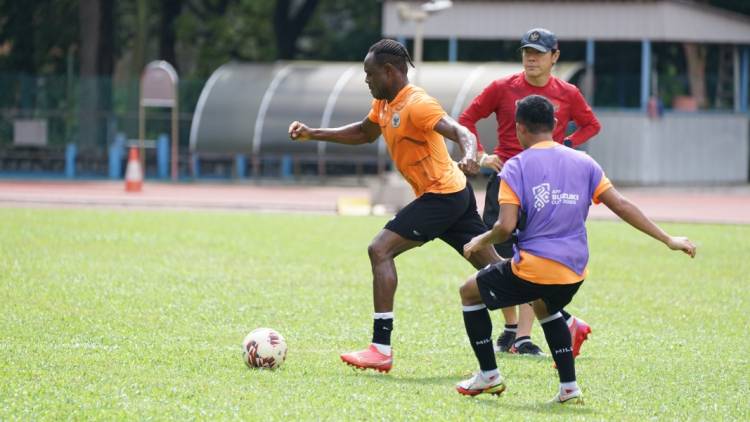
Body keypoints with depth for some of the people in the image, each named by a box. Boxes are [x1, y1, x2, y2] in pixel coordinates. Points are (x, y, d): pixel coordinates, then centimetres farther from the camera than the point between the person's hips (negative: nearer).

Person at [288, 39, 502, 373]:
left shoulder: (417, 105, -18)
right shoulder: (384, 103, 11)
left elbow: (461, 132, -29)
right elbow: (364, 134, 29)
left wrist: (470, 157, -51)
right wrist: (312, 134, 21)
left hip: (442, 193, -10)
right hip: (455, 194, 10)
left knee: (380, 250, -14)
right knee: (491, 265, 13)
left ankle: (381, 349, -17)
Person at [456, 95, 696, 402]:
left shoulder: (516, 167, -6)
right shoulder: (583, 162, 6)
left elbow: (506, 227, -14)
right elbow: (621, 206, 3)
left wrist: (480, 242, 7)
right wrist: (668, 240, 7)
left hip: (532, 270, -5)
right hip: (574, 272, 5)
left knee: (470, 292, 21)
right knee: (545, 307, 38)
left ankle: (489, 376, 21)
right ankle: (569, 388, 26)